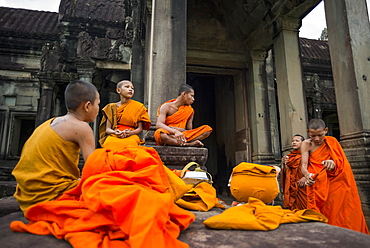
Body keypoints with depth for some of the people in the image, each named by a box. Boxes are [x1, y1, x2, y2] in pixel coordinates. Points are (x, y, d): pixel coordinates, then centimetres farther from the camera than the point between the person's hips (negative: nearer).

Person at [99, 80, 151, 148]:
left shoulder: (138, 107, 12)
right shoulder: (112, 107, 15)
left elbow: (140, 128, 8)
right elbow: (107, 129, 11)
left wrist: (130, 132, -13)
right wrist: (115, 132, -13)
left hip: (131, 136, -1)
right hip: (114, 136, 1)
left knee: (128, 144, -37)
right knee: (109, 143, -34)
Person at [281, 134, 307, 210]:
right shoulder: (289, 156, 13)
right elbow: (286, 173, 12)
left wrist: (305, 177, -23)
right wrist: (284, 163, -4)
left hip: (302, 186, -3)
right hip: (292, 187, 4)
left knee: (303, 206, -5)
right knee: (293, 208, 3)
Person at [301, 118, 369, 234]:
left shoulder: (332, 141, 2)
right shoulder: (306, 144, -3)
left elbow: (341, 162, -2)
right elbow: (304, 165, -12)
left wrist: (333, 163, -27)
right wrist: (307, 175, -36)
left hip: (336, 184, 1)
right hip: (318, 186, -1)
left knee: (340, 214, 1)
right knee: (322, 215, -4)